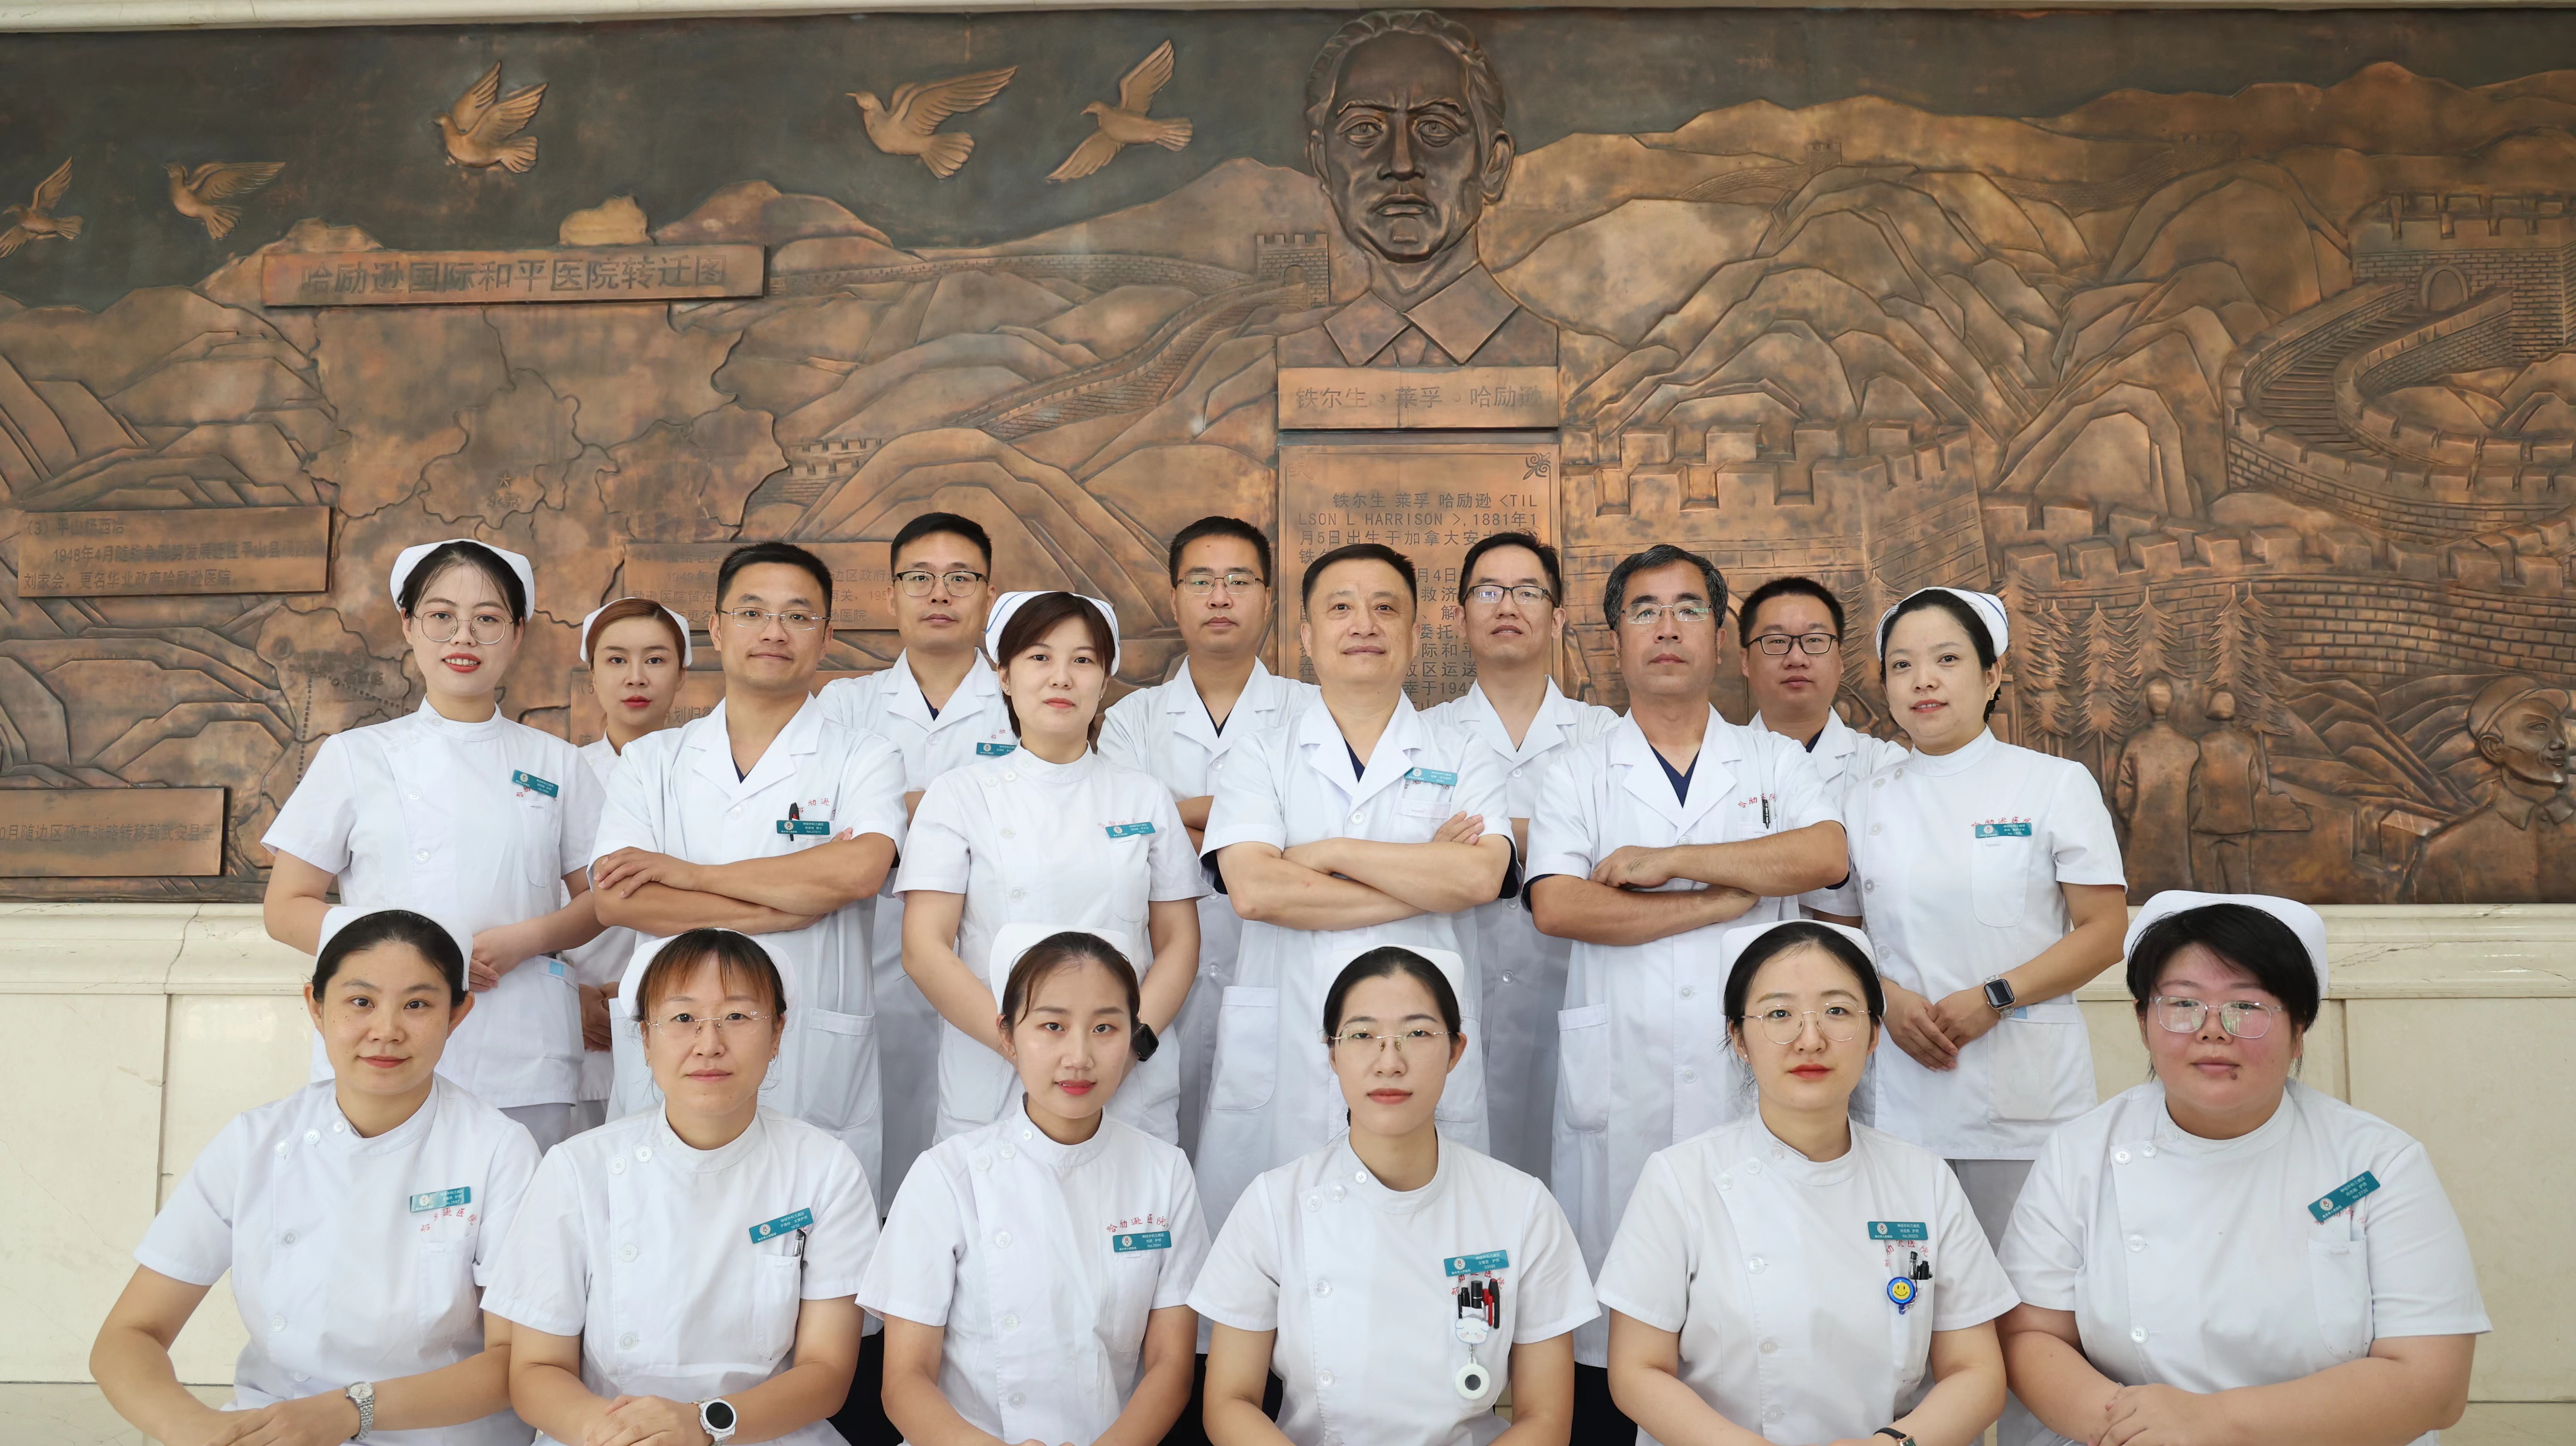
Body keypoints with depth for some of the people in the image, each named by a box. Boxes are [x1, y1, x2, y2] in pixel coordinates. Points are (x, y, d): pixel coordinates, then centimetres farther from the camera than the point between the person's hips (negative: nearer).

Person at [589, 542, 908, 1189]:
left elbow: (859, 870, -15)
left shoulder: (863, 760, 5)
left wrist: (691, 874, -7)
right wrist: (799, 898, -8)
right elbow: (617, 901, -2)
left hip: (813, 1072, -2)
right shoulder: (651, 760, 13)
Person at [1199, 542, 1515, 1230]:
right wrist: (1426, 881, -7)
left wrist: (1332, 851, -8)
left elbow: (1480, 877, -9)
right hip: (1280, 1062, 0)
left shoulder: (1463, 762, 10)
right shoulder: (1262, 759, 9)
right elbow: (1254, 890, -10)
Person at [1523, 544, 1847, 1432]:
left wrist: (1668, 861, -9)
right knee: (1613, 1321, 0)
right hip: (1621, 1083, -1)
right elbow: (1556, 907, -8)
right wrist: (1729, 897, -6)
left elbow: (1824, 856, -7)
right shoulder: (1578, 777, 10)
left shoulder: (1775, 763, 14)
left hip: (1752, 1074, 1)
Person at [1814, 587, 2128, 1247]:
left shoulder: (2058, 785, 2)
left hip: (2025, 1095, -2)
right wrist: (1888, 1000, -6)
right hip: (1903, 1094, 2)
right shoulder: (1868, 802, 10)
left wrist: (1994, 998, -14)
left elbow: (2104, 932, -2)